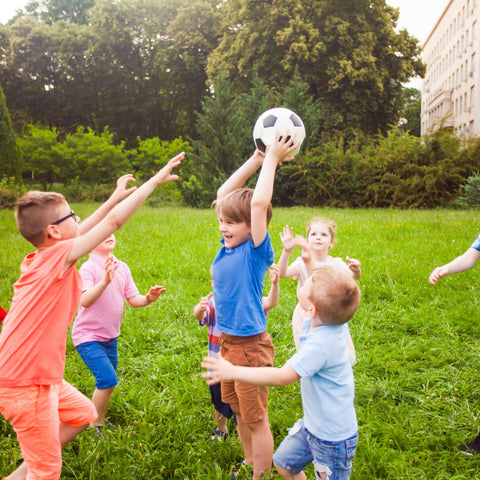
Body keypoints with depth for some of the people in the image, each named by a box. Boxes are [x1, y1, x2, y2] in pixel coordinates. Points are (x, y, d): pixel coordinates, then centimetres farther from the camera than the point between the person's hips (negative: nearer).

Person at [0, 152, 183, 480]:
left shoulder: (39, 261, 4)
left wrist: (115, 198, 23)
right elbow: (114, 222, -19)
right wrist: (155, 181, -12)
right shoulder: (56, 257, -19)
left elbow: (79, 233, 20)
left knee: (83, 414, 24)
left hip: (39, 376, 9)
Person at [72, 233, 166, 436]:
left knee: (106, 383, 17)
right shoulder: (89, 268, -18)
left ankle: (101, 420, 37)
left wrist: (148, 298, -17)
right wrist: (105, 281, -47)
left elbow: (133, 299, 4)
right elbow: (85, 301, -33)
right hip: (88, 336, -7)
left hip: (110, 337, 7)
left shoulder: (122, 267, 2)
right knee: (108, 379, -16)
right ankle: (94, 426, 5)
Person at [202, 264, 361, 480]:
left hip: (333, 438, -9)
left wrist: (233, 372, -31)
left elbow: (283, 376, -35)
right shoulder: (332, 321, -10)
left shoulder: (320, 344, -35)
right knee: (283, 463, 22)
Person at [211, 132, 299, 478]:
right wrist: (257, 160, 4)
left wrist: (273, 160, -17)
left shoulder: (257, 251, -16)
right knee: (240, 412, 22)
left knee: (256, 419, 7)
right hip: (227, 342, 8)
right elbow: (223, 195, 6)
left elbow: (259, 203, -27)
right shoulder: (228, 247, 2)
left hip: (250, 346, -8)